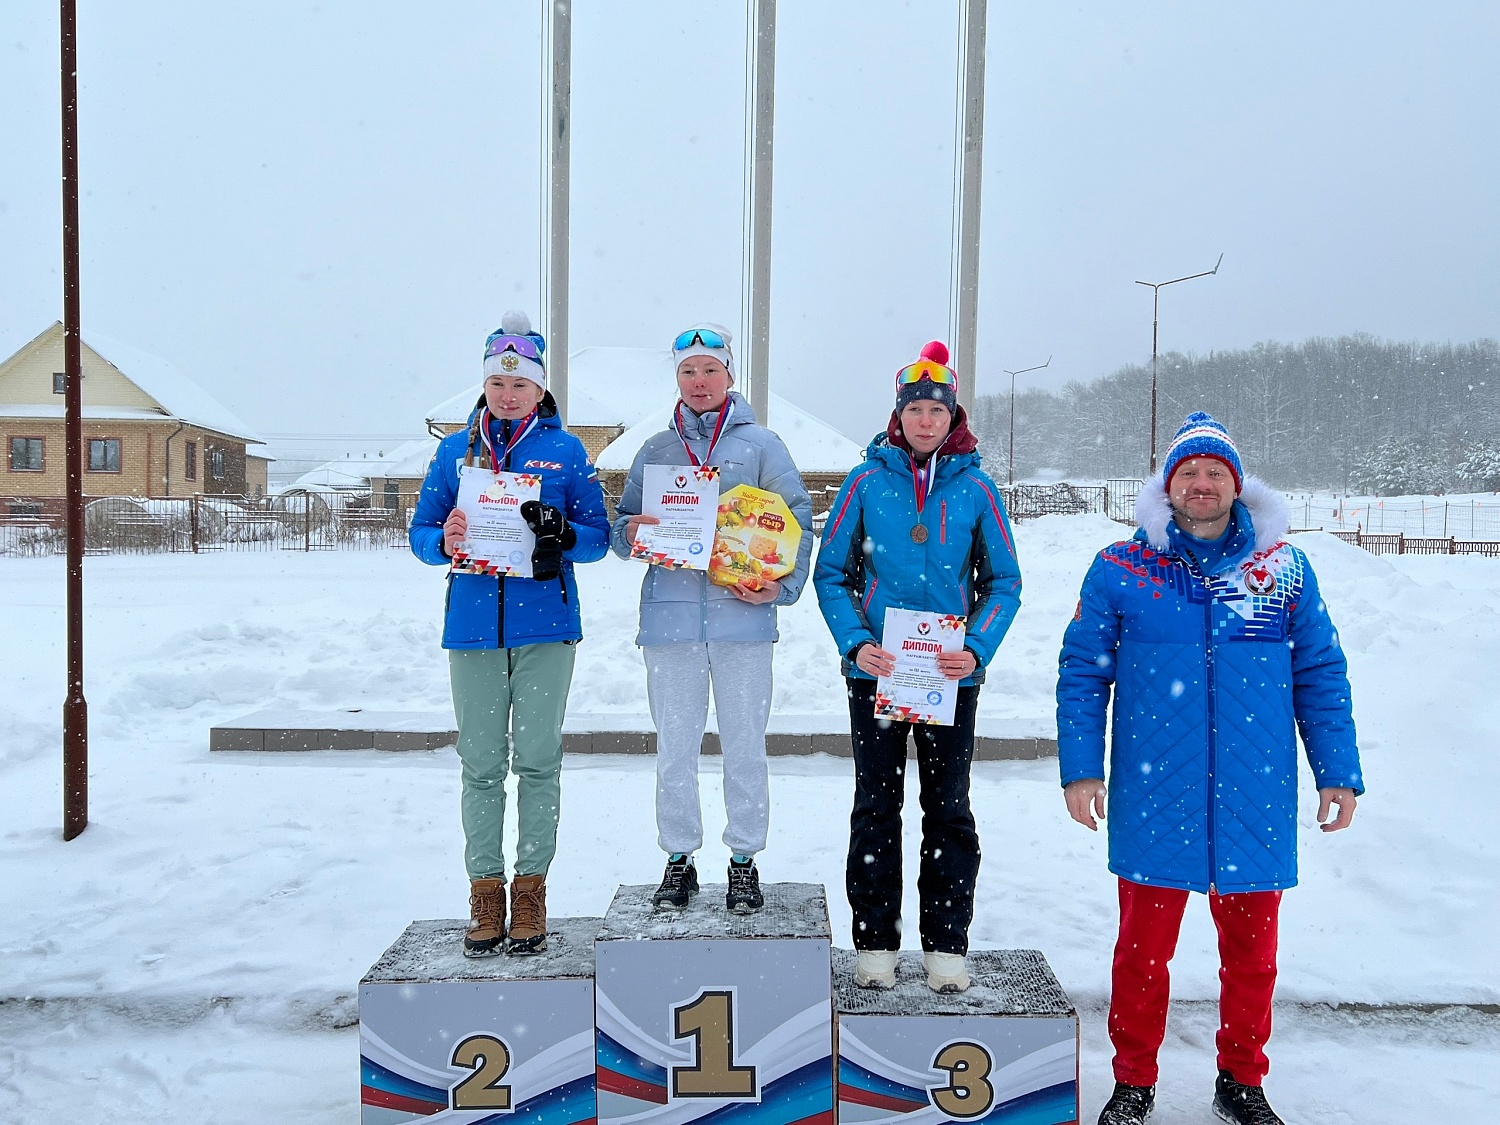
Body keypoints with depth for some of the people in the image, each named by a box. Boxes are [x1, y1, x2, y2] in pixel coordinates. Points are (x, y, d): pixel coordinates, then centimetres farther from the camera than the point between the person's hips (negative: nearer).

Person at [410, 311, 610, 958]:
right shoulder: (456, 450, 11)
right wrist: (443, 542, -13)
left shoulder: (566, 451, 6)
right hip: (472, 625, 2)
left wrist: (562, 533, -19)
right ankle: (485, 896, 14)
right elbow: (421, 533, 10)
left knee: (538, 761, 2)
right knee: (481, 765, 4)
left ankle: (530, 892, 13)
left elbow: (598, 535, 3)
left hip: (544, 626, -1)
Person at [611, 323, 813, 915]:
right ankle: (679, 859, 21)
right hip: (670, 615, 2)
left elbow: (798, 519, 3)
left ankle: (745, 860, 19)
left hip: (742, 616, -2)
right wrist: (631, 532, -10)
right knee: (675, 747, 8)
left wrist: (781, 586, -10)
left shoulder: (760, 444, 6)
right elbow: (622, 528, 14)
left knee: (745, 745, 5)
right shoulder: (655, 450, 14)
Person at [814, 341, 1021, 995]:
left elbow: (1004, 581, 4)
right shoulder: (868, 481, 0)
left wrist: (977, 648, -12)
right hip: (876, 672, 0)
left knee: (949, 811, 9)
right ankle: (874, 941, 20)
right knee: (876, 809, 8)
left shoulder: (975, 488, 1)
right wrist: (855, 643, -12)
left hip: (952, 676, 1)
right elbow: (831, 573, 2)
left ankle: (946, 943, 22)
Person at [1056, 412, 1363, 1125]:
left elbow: (1320, 677, 8)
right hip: (1153, 800, -1)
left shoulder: (1284, 569, 5)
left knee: (1252, 950, 14)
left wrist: (1339, 774, 4)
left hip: (1254, 803, 2)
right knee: (1143, 947, 9)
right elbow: (1082, 674, 1)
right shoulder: (1121, 569, 0)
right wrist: (1080, 769, -5)